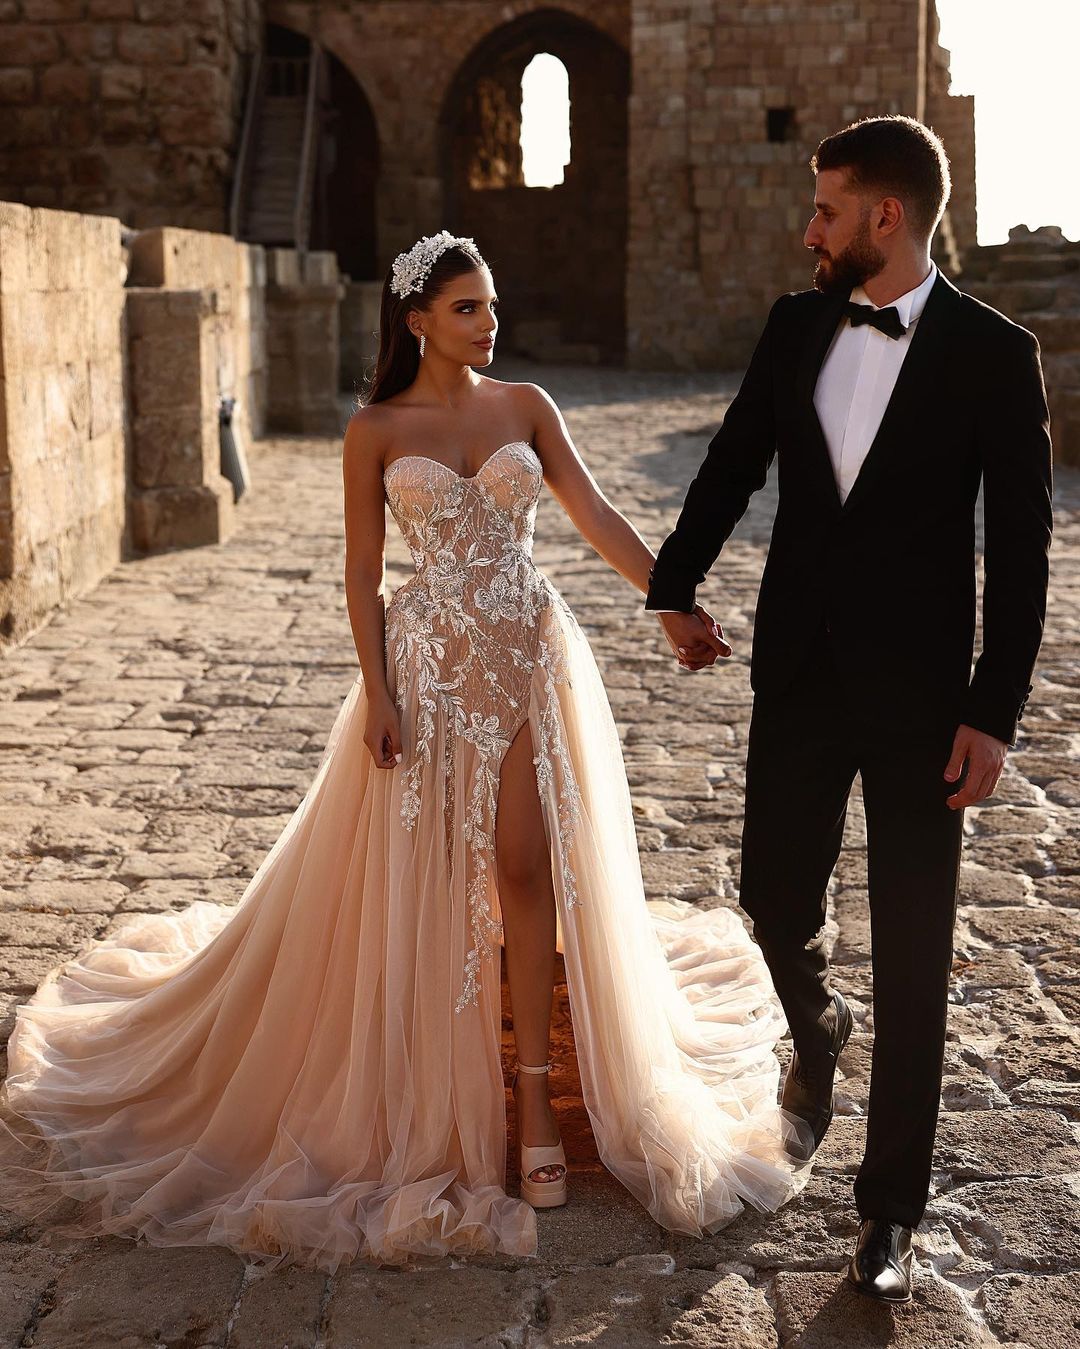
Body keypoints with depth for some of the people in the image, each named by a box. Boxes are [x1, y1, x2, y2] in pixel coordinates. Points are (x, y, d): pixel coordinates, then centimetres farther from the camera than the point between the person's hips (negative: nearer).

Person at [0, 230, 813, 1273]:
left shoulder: (525, 405, 5)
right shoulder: (376, 430, -1)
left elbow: (595, 515, -1)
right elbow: (362, 573, -1)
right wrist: (378, 695, -9)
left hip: (531, 656, 2)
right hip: (432, 665, -2)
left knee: (529, 867, -1)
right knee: (430, 878, 4)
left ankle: (534, 1093, 8)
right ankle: (438, 1101, 19)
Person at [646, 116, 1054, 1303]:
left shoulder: (993, 353, -9)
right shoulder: (796, 327, 3)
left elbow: (1018, 547, -9)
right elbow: (733, 463, 13)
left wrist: (994, 713, -12)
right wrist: (675, 587, 8)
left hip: (918, 690, -3)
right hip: (798, 672, 4)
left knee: (912, 957, 3)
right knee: (774, 902, 12)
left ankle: (889, 1209, 16)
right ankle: (816, 1027, 48)